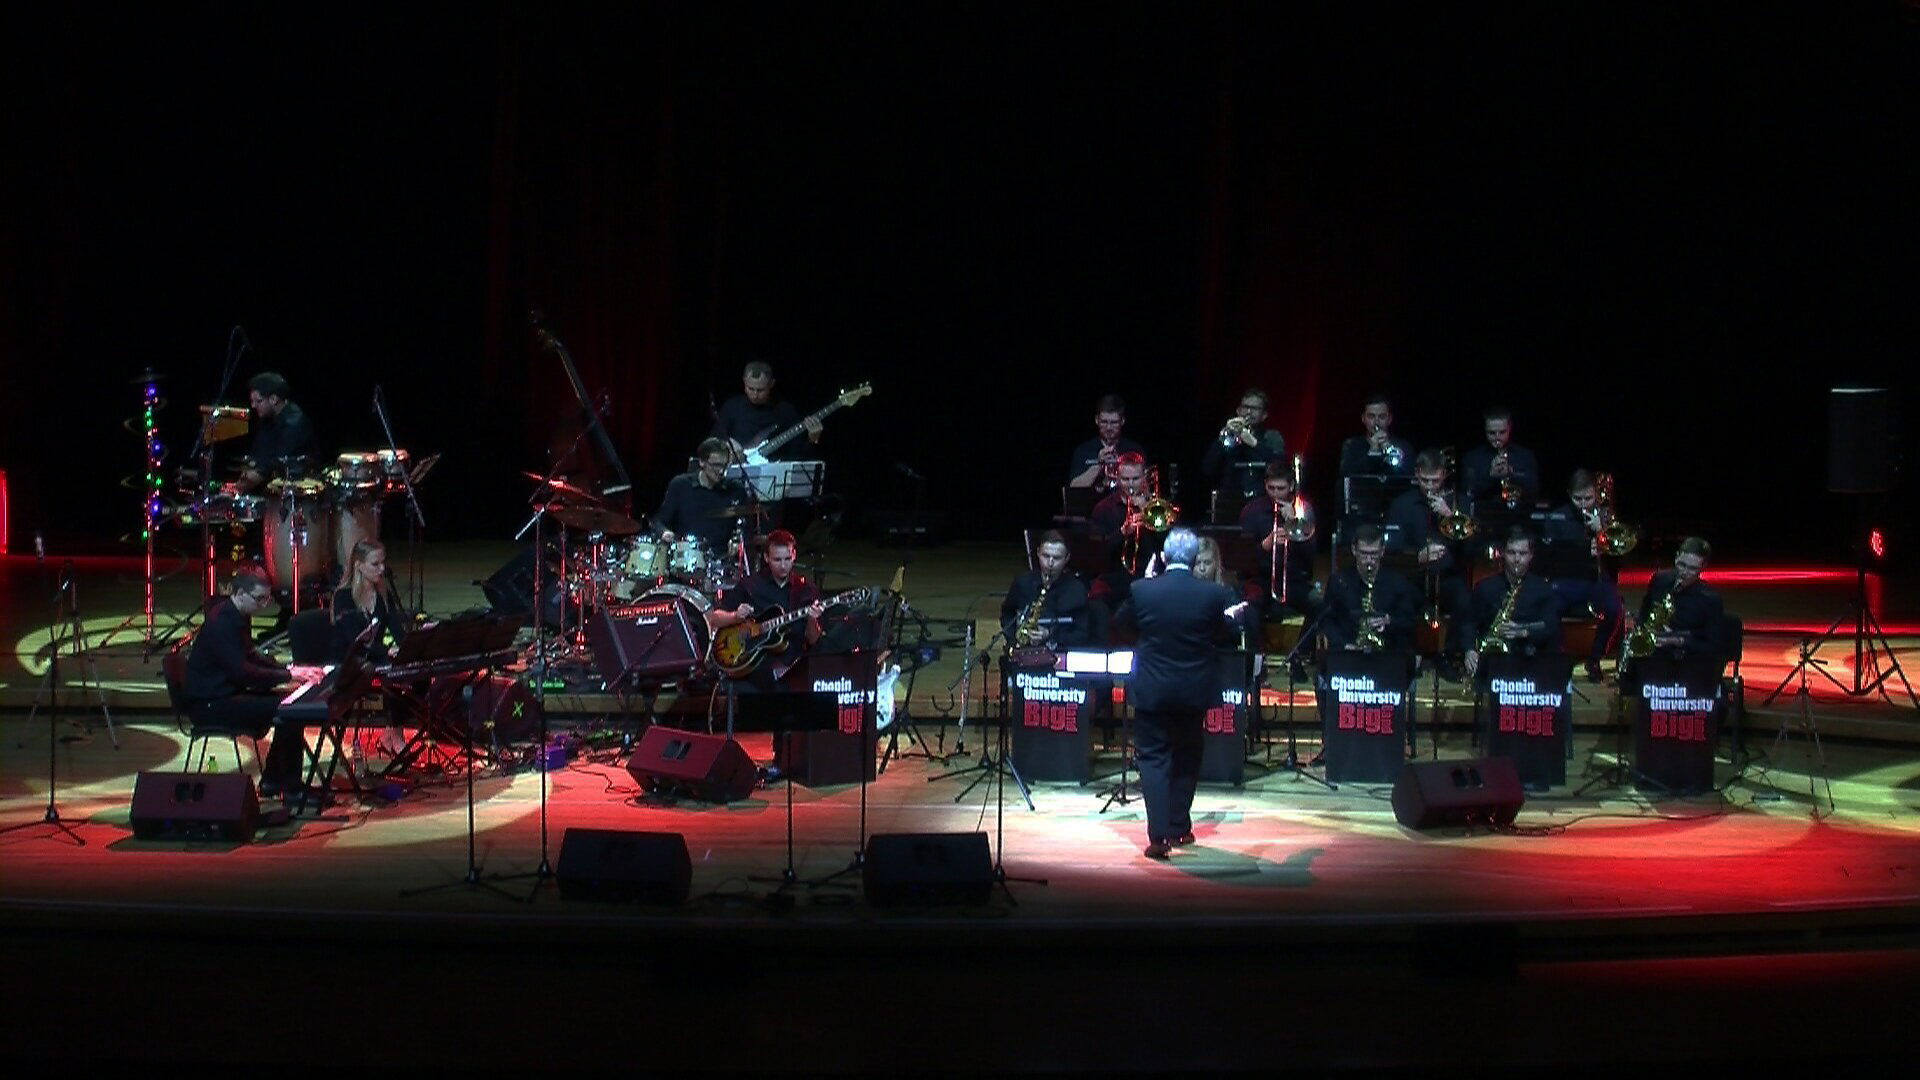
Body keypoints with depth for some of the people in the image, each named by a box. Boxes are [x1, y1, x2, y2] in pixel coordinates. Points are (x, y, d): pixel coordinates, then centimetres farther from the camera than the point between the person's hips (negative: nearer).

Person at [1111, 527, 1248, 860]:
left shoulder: (1143, 590, -11)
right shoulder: (1215, 594, -10)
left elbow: (1121, 623, 7)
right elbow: (1224, 635, 2)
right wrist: (1232, 616, 20)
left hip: (1151, 689, -1)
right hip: (1195, 691, 2)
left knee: (1152, 759, 2)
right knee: (1186, 760, 18)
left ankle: (1159, 835, -9)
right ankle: (1179, 827, 24)